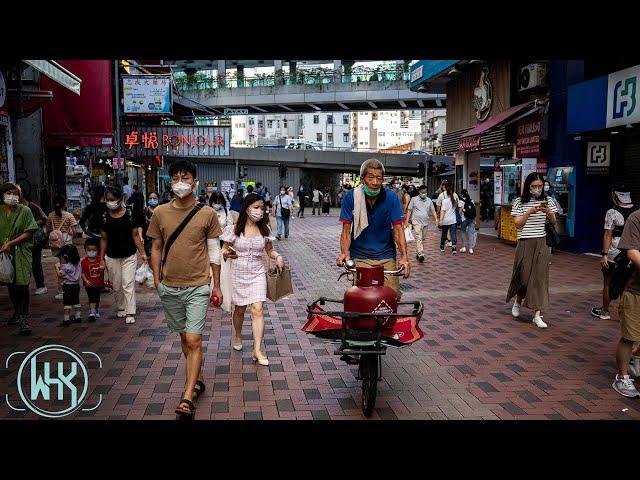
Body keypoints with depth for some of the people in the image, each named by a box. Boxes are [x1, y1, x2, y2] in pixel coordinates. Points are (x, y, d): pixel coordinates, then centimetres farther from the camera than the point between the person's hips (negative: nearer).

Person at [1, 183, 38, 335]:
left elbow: (29, 232, -9)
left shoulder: (25, 210, -4)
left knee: (22, 285, -11)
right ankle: (17, 312, 34)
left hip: (22, 252, -4)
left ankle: (24, 319, -5)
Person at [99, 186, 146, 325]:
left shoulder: (130, 215, -6)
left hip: (129, 256, -3)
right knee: (116, 286, 11)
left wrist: (142, 252, -7)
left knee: (128, 285, -7)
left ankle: (130, 313, -4)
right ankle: (121, 308, 30)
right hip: (112, 257, 3)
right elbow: (104, 239, 7)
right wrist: (102, 258, 6)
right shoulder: (105, 217, 1)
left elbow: (135, 235, -1)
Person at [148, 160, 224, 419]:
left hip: (198, 287, -3)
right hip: (170, 287, 3)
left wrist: (217, 286, 3)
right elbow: (156, 248, 9)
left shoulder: (207, 213, -4)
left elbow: (214, 251, 2)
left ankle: (187, 397, -2)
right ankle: (198, 379, 35)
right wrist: (157, 280, 5)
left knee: (193, 341, -8)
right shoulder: (160, 213, 0)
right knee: (184, 337, 16)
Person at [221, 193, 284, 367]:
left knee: (258, 309, -9)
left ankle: (257, 350, -5)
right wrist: (227, 253, -23)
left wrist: (278, 256, -10)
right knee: (240, 309, 14)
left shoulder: (264, 229, 1)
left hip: (258, 274, 1)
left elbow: (269, 250, 11)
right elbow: (224, 250, 1)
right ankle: (237, 336, 43)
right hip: (239, 273, -1)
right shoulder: (235, 229, -7)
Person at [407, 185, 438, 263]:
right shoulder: (414, 199, 2)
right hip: (416, 222, -4)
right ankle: (421, 255, -20)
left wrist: (436, 219, -1)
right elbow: (409, 210, 3)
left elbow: (433, 210, 12)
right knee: (418, 238, -14)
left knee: (422, 239, 11)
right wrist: (407, 220, -5)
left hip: (425, 222, 4)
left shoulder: (429, 200, 12)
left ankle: (418, 253, 23)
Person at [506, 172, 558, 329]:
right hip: (525, 243, -1)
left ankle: (537, 315, 0)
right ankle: (518, 301, 33)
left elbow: (554, 222, 5)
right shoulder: (519, 202, 1)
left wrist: (548, 212, -15)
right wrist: (530, 212, -17)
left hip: (542, 243, 1)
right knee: (523, 275, 1)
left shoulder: (548, 201, 6)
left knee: (540, 276, -3)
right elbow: (517, 224, -4)